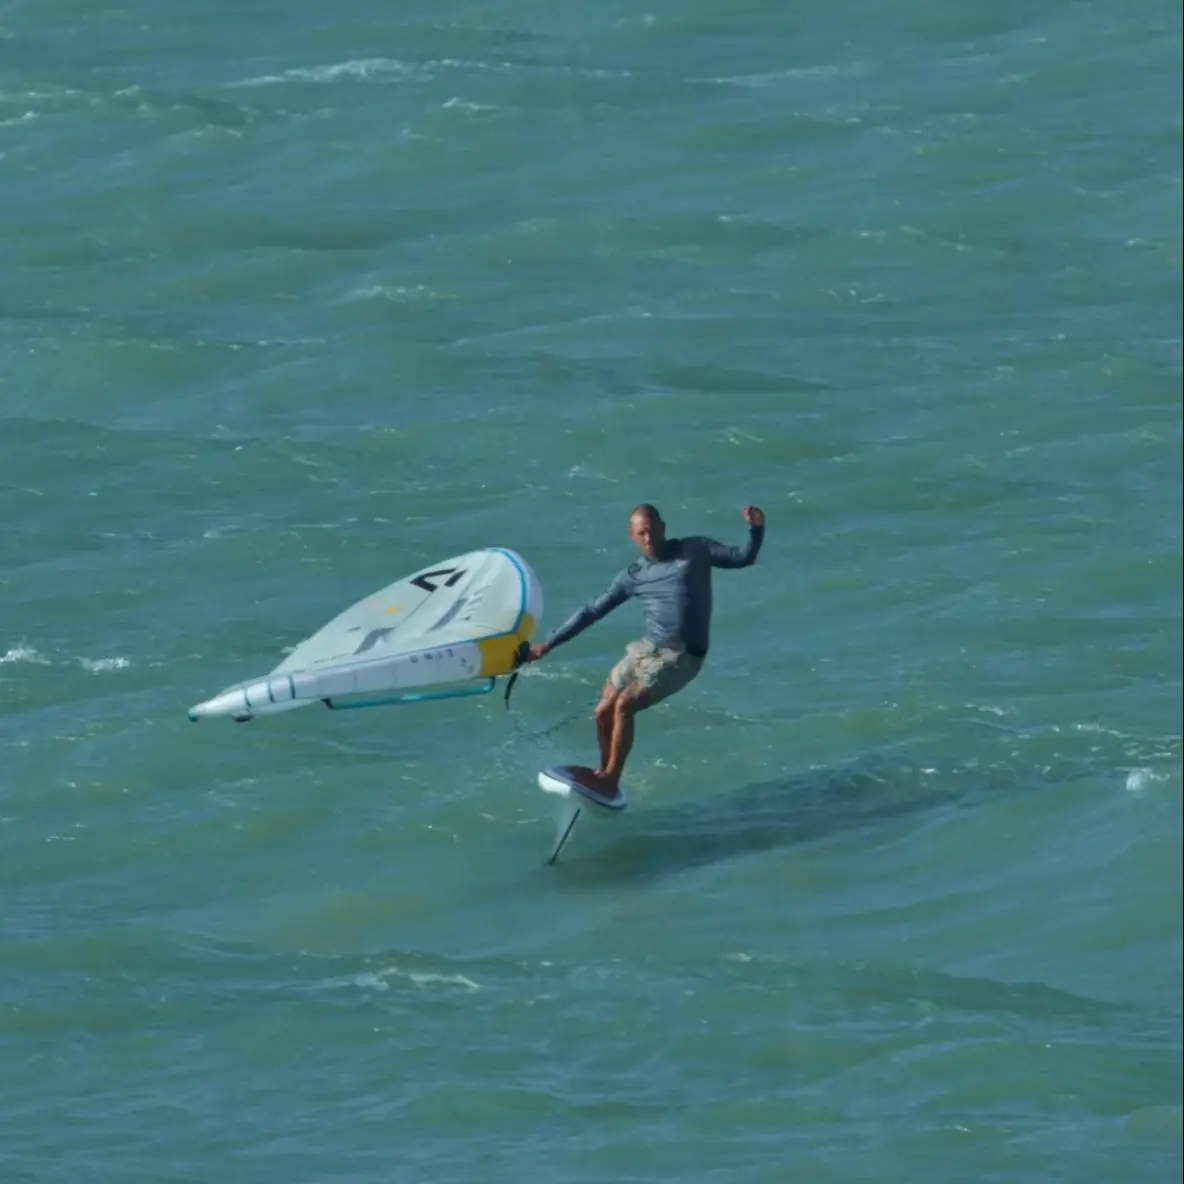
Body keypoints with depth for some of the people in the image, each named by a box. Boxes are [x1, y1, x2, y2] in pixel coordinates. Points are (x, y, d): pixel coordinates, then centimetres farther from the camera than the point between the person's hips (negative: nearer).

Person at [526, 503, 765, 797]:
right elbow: (592, 611, 11)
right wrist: (548, 644, 8)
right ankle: (603, 774, 26)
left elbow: (743, 557, 3)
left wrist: (756, 530, -18)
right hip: (647, 649, 5)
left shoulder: (695, 550, 0)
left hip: (682, 658, -5)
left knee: (624, 705, -19)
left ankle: (611, 782, -10)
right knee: (604, 712, 2)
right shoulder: (632, 576, 7)